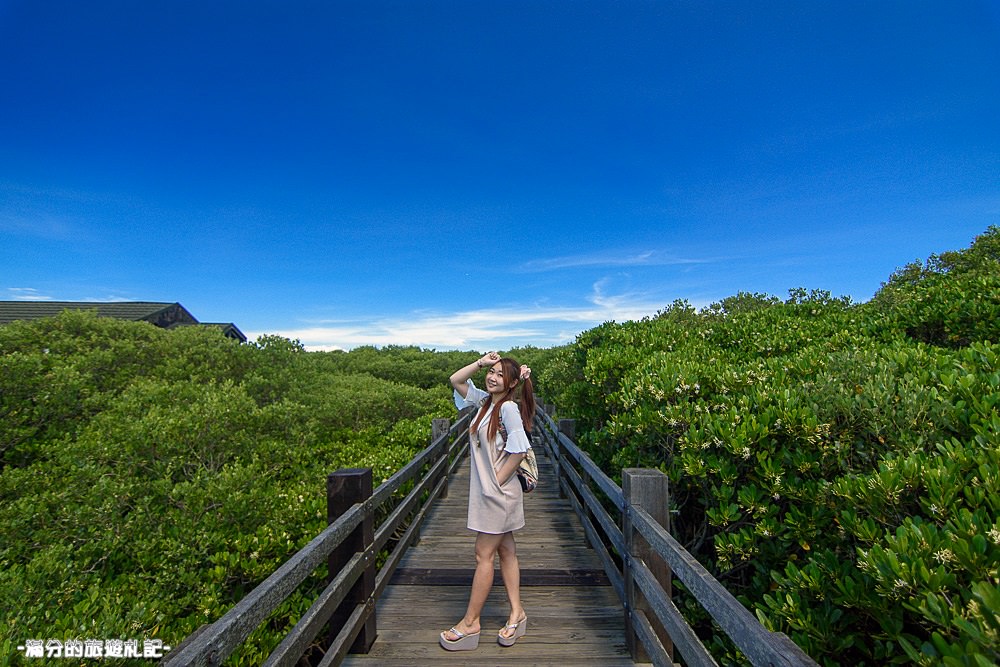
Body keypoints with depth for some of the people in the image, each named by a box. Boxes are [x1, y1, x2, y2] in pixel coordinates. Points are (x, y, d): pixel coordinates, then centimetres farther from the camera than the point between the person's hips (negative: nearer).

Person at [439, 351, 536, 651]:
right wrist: (481, 362, -5)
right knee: (506, 551, 17)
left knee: (483, 556, 6)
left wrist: (495, 483, -16)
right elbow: (455, 380, 8)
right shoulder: (485, 400, 4)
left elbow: (518, 451, -22)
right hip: (487, 492, 8)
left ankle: (470, 624, 22)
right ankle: (517, 614, 31)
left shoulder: (509, 408, -19)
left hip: (498, 494, -8)